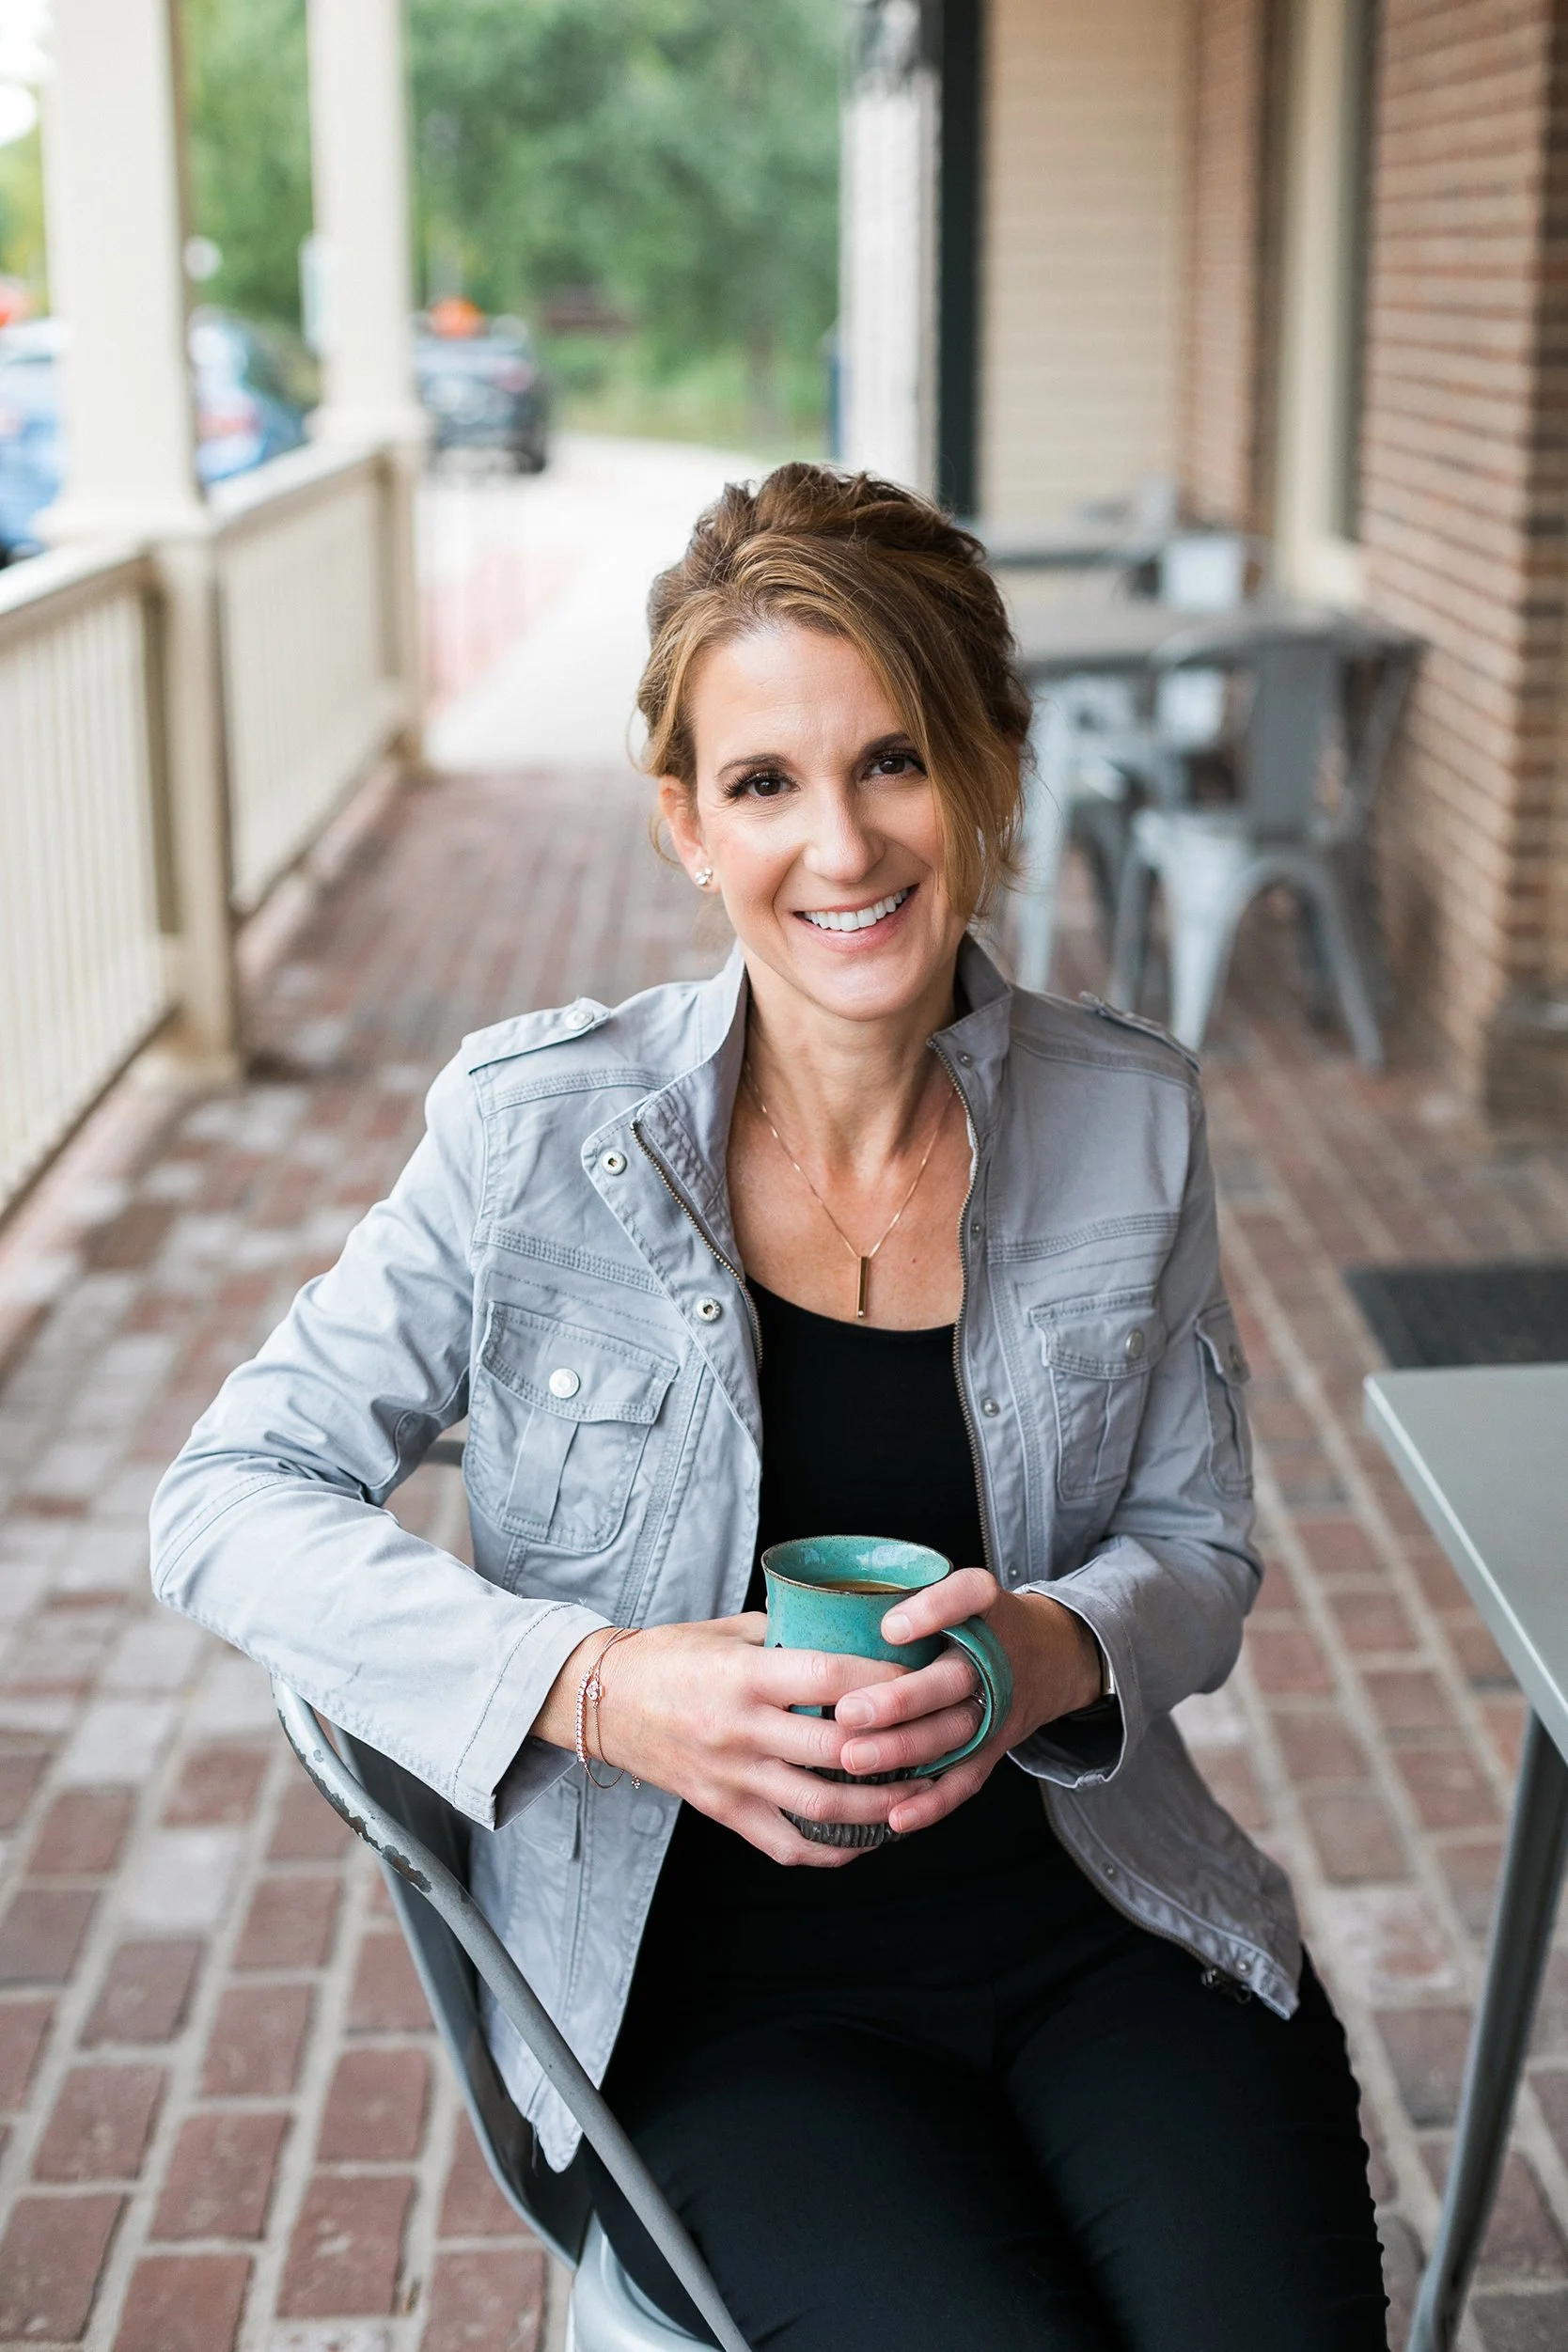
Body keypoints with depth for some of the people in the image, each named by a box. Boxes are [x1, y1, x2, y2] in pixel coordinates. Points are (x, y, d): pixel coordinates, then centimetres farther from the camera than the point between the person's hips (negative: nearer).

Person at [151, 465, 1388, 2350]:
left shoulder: (1130, 1120, -1)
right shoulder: (542, 1132, -9)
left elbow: (1200, 1544, 8)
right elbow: (231, 1501, -7)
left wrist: (1057, 1651, -16)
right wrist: (587, 1685, -22)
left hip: (1099, 1923, 3)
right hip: (712, 1989, -2)